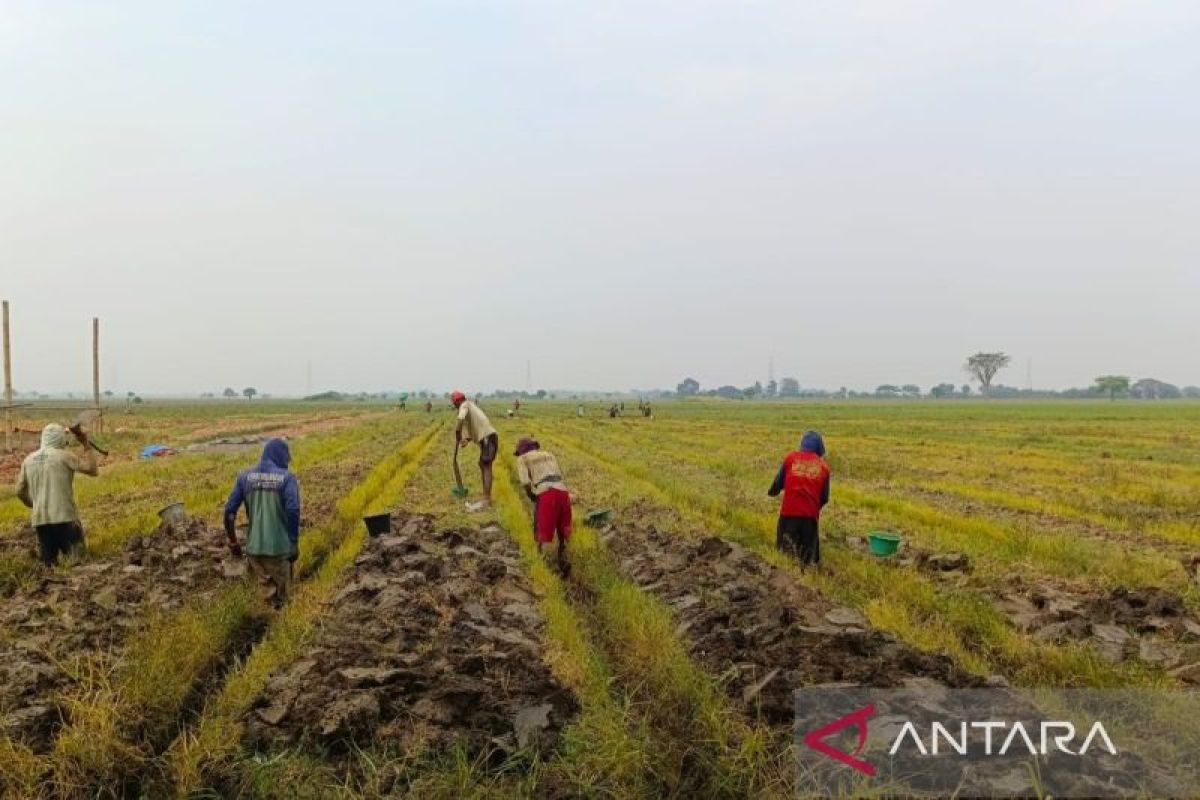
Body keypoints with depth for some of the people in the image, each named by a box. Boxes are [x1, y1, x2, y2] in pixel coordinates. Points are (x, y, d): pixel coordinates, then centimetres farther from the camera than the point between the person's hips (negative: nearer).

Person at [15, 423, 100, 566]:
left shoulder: (29, 460, 10)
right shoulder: (64, 456, -6)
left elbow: (20, 491, 15)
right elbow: (93, 470, -6)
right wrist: (86, 445, 1)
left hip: (40, 519, 5)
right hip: (64, 517, -5)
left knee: (48, 564, 10)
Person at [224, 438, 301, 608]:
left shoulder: (244, 476, 7)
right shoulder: (287, 478, -3)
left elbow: (229, 511, 4)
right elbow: (293, 511, -14)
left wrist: (232, 541, 15)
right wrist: (294, 544, -6)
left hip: (254, 547, 3)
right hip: (279, 547, -3)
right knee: (280, 596, 10)